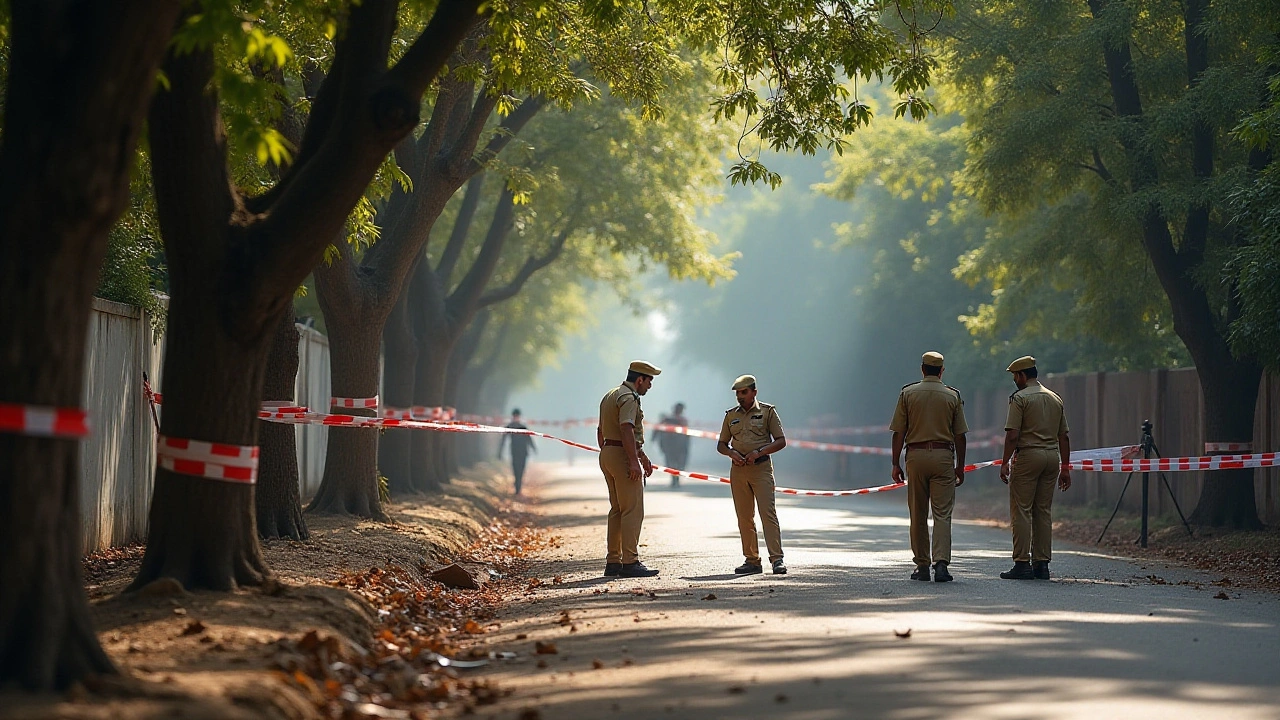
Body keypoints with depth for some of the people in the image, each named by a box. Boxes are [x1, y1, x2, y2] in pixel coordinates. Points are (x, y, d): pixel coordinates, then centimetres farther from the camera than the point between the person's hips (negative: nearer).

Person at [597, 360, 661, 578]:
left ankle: (613, 562, 15)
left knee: (617, 510, 14)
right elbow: (627, 430, -24)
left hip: (607, 454, 10)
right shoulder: (629, 398, -12)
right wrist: (634, 461, -28)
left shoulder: (610, 396, 20)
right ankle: (630, 562, -12)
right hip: (622, 455, -10)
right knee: (633, 510, -9)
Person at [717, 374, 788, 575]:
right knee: (744, 517, 4)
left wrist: (759, 452, -13)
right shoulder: (731, 415, 15)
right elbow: (721, 444, 18)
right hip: (738, 470, 4)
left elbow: (781, 441, 1)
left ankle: (777, 559, -15)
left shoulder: (767, 411, 4)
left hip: (761, 468, -4)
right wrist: (731, 453, -5)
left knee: (768, 513, -12)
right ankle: (752, 560, 9)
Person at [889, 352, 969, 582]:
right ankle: (941, 562, -16)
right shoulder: (953, 396, 3)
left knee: (918, 515, 9)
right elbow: (959, 435, 3)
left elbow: (898, 432, 0)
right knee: (942, 514, -2)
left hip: (916, 456, 1)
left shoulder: (908, 393, 3)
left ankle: (922, 566, 12)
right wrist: (960, 466, 10)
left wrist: (896, 463, 5)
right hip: (943, 457, -1)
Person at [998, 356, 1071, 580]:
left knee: (1021, 511, -3)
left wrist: (1005, 463, -8)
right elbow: (1064, 437, 14)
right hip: (1052, 457, 6)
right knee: (1044, 511, 10)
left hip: (1028, 455, -6)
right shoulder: (1055, 398, 15)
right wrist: (1065, 467, 17)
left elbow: (1012, 435, -12)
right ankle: (1042, 564, 9)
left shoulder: (1020, 398, -5)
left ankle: (1022, 564, -8)